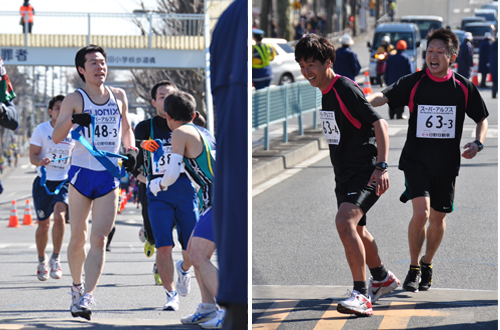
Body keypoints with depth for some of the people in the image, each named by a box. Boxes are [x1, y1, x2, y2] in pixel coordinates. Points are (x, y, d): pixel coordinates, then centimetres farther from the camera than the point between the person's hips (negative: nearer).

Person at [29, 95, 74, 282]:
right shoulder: (41, 130, -3)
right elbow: (32, 156, -5)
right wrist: (40, 161, -26)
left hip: (64, 182, 0)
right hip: (43, 182, 0)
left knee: (59, 215, -23)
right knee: (43, 224, 4)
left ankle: (55, 259, -13)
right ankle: (42, 261, 26)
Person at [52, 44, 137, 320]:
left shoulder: (118, 96, 9)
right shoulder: (75, 99, -1)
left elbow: (126, 129, 23)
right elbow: (56, 137, -9)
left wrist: (131, 150, 5)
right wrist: (72, 119, -27)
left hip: (109, 176, 1)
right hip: (81, 173, -1)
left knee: (99, 239, -10)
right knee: (78, 238, 5)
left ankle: (86, 298, -16)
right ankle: (77, 286, 29)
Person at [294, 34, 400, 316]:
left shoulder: (346, 89, -17)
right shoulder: (325, 92, 11)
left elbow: (380, 124, -21)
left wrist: (382, 166, -29)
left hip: (366, 173, -10)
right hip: (345, 174, 10)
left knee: (345, 221, -27)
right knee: (356, 230, 21)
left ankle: (362, 296, -27)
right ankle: (383, 279, 46)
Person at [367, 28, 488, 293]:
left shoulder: (464, 88, -1)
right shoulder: (413, 83, -5)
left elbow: (482, 119, 10)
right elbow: (384, 97, -17)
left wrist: (477, 143, -8)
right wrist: (362, 100, -39)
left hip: (447, 164, 2)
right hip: (416, 161, -2)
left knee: (438, 219, 9)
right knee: (421, 212, -17)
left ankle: (427, 264, 35)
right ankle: (414, 268, 2)